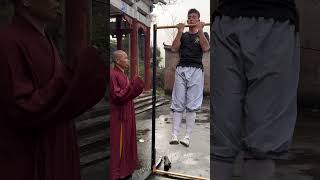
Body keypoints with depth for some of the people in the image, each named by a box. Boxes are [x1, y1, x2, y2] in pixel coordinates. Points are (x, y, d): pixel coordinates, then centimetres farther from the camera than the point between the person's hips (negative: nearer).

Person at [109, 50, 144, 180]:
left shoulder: (122, 74, 12)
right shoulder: (113, 75, -17)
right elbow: (117, 96, -23)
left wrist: (135, 87, 11)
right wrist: (132, 86, -23)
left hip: (125, 115, 10)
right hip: (118, 116, -10)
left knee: (125, 142, 17)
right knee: (118, 144, 0)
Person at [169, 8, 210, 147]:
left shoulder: (203, 34, 15)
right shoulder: (183, 35, 20)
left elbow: (206, 48, -6)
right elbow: (174, 49, 3)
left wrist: (200, 30, -7)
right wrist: (180, 31, -3)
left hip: (195, 70, -2)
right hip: (181, 69, 2)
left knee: (192, 105, -5)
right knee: (177, 104, -3)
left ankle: (188, 136, -1)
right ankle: (174, 135, -3)